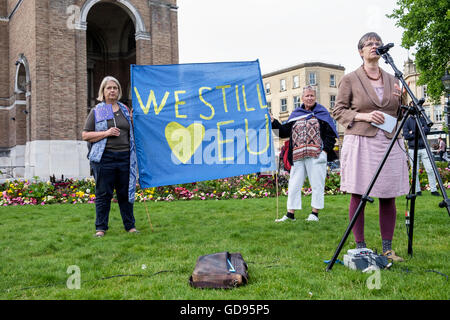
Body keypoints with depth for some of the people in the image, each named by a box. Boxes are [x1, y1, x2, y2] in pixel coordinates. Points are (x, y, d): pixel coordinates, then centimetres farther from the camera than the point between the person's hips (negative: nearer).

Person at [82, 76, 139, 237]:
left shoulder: (125, 109, 16)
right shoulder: (96, 111, 7)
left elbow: (132, 132, 23)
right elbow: (85, 135, 2)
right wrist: (106, 133, -10)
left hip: (125, 157, 2)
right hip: (104, 157, -2)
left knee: (126, 192, 6)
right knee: (103, 194, 2)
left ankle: (130, 225, 17)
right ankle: (101, 227, 12)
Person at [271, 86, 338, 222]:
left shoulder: (322, 113, 7)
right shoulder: (295, 114, 18)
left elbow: (331, 134, 1)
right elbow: (285, 132, 13)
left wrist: (325, 150, -10)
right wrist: (274, 122, 1)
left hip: (316, 155, -3)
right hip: (297, 156, 4)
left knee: (317, 184, 0)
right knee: (294, 184, 4)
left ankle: (314, 213, 11)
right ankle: (290, 214, 10)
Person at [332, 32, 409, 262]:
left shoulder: (392, 80, 17)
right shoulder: (350, 80, 4)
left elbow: (400, 115, 22)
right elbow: (338, 111, 0)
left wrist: (400, 100, 1)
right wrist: (364, 116, -13)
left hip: (390, 142, 4)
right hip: (360, 142, -4)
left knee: (389, 197, 4)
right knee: (358, 196, -2)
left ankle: (387, 249, 14)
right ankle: (360, 248, 8)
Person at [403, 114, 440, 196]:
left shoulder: (423, 119, 10)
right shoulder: (407, 121, 5)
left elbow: (427, 130, -7)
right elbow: (406, 135, -7)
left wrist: (413, 133, -9)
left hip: (423, 148, 1)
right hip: (413, 149, -1)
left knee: (430, 170, -3)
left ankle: (433, 190, 3)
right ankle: (417, 190, 8)